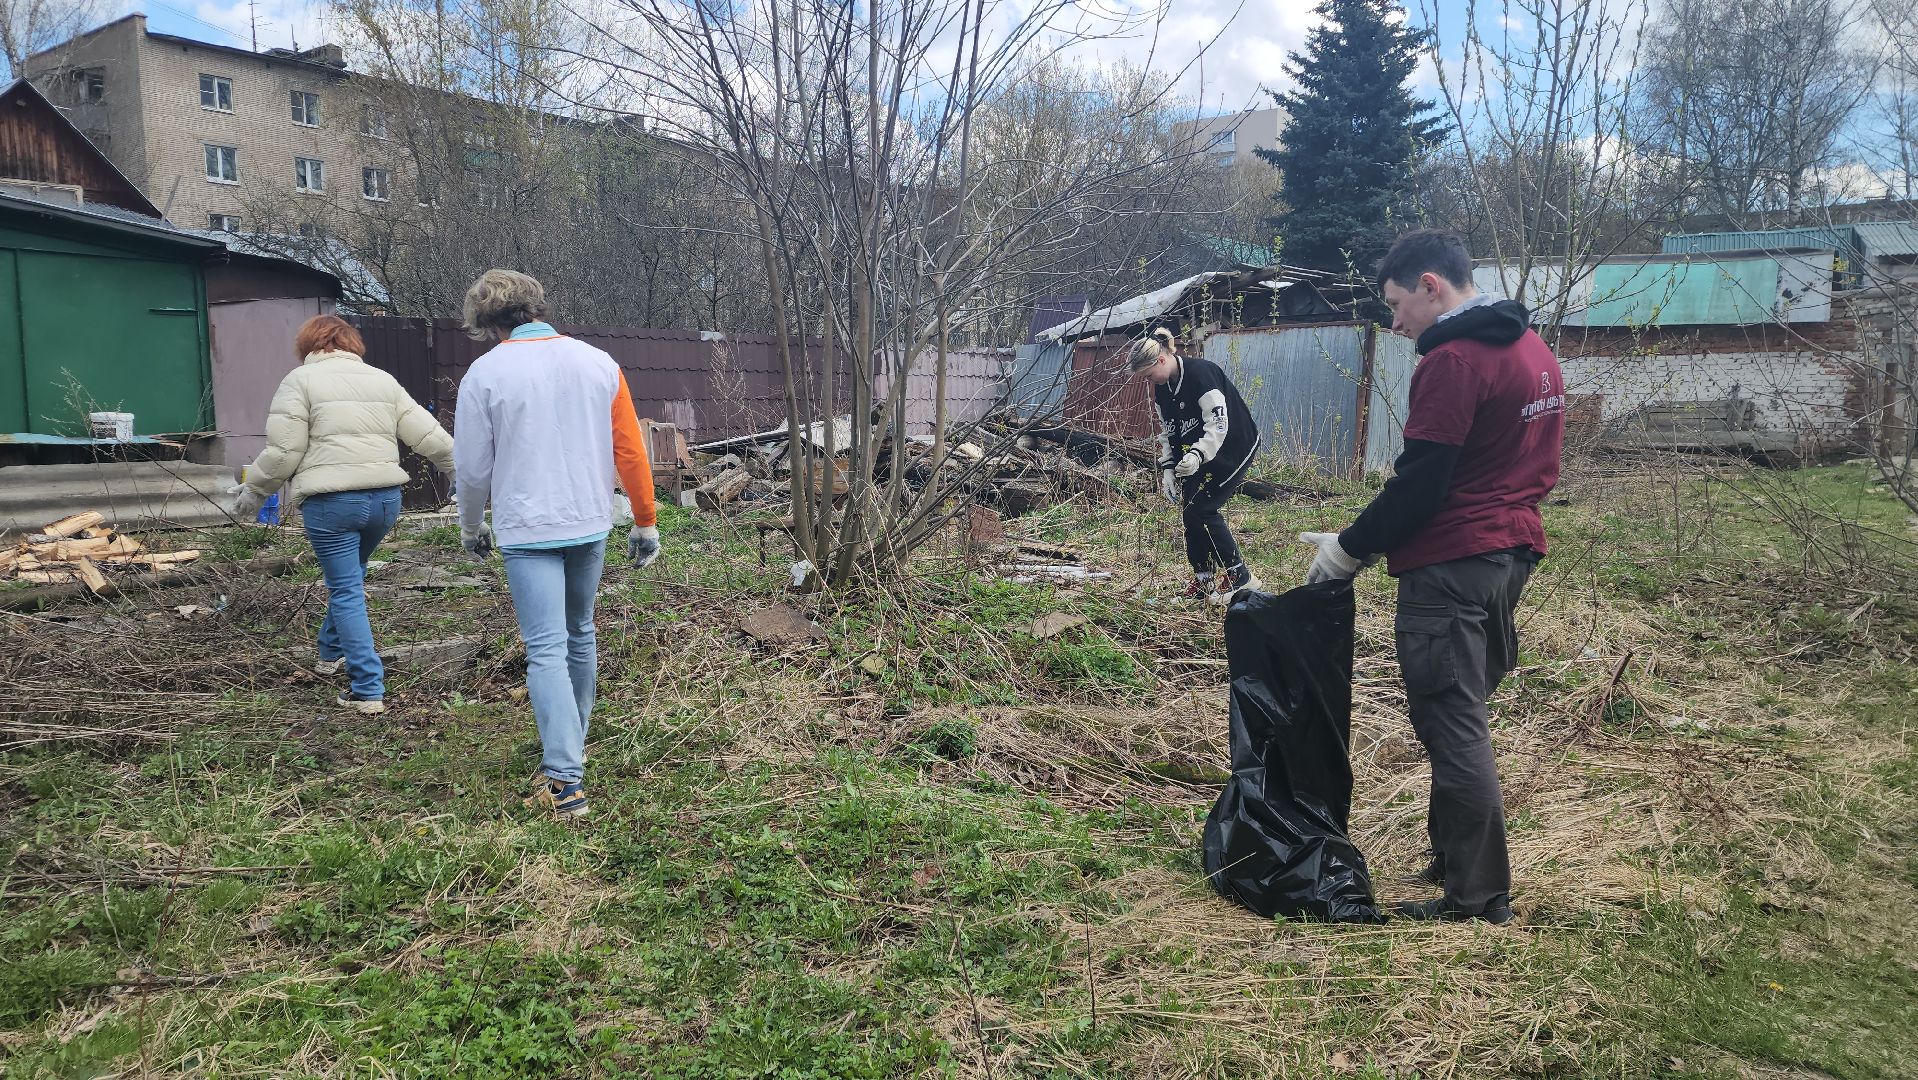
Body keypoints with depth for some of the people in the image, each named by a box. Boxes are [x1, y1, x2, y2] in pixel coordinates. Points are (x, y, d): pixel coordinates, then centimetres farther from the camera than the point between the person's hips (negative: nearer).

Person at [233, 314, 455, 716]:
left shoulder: (301, 379, 0)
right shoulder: (383, 380, 14)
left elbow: (283, 451, -8)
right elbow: (429, 436, 10)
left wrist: (253, 492, 5)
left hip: (330, 501, -5)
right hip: (385, 498, 5)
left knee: (345, 591, -1)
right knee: (349, 577, 26)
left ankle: (368, 689, -5)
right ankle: (332, 652, 42)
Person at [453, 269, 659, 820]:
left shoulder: (485, 372, -7)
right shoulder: (599, 363, 3)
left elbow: (472, 467, -2)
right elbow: (631, 451, 3)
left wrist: (471, 527, 15)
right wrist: (645, 522, 11)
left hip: (527, 530, -4)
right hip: (591, 525, 4)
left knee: (547, 651, -6)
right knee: (580, 635, 20)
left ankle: (565, 781, -13)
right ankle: (570, 745, 35)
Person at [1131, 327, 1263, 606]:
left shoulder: (1201, 372, -23)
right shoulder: (1162, 389, 4)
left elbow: (1218, 423, -28)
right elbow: (1167, 432, 11)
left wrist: (1197, 455, -39)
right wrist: (1167, 469, 1)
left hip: (1234, 447, -9)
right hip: (1199, 454, 9)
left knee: (1201, 509, -15)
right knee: (1192, 512, 3)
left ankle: (1239, 578, -5)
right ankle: (1203, 578, 16)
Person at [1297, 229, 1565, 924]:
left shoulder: (1454, 359, -16)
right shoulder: (1533, 350, 14)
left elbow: (1418, 483, -20)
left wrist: (1350, 549, -8)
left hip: (1450, 567, -10)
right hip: (1511, 553, 10)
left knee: (1453, 729, -2)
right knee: (1464, 719, 19)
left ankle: (1478, 895, 6)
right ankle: (1451, 855, 30)